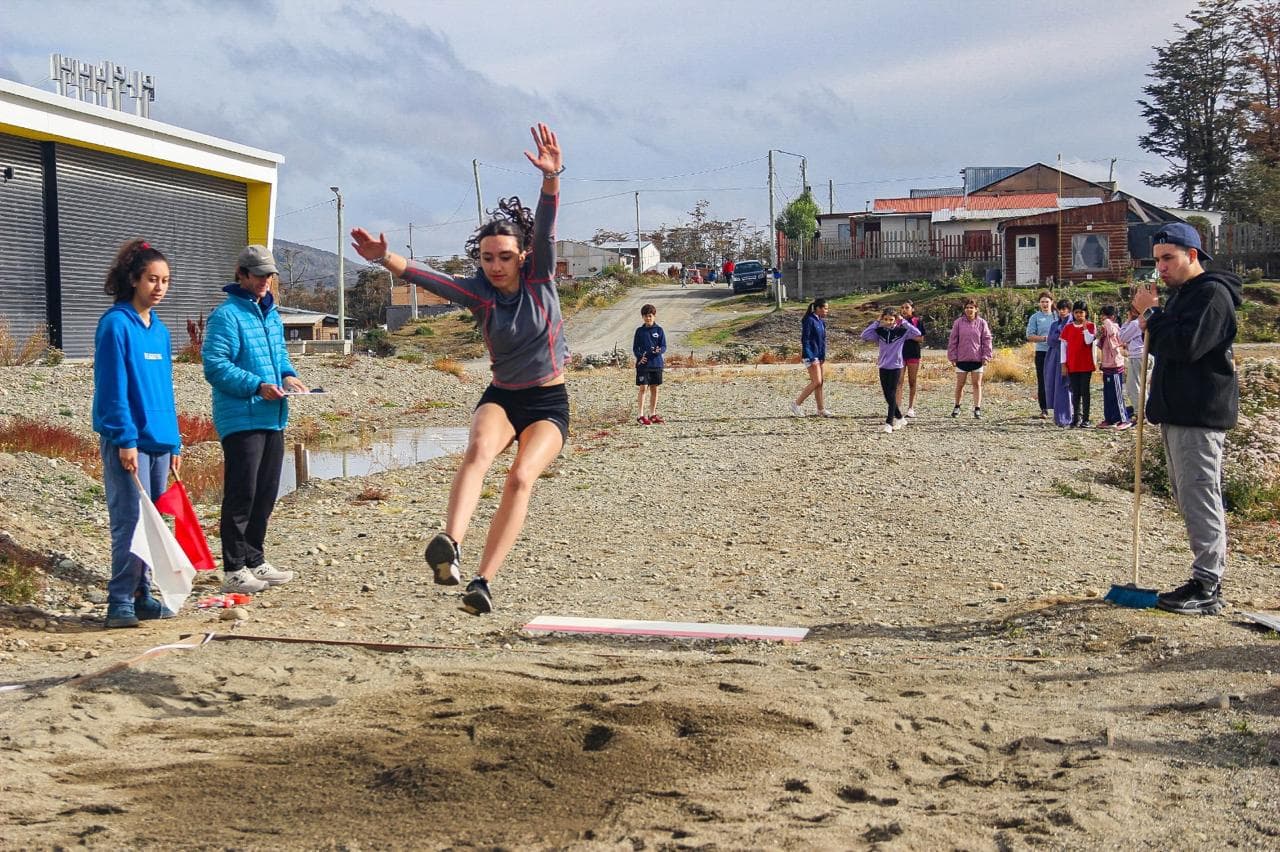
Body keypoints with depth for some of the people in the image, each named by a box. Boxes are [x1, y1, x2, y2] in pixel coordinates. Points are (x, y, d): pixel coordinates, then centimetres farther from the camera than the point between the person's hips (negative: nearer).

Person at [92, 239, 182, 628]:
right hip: (128, 440, -8)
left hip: (158, 439, 8)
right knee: (130, 521, -10)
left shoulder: (159, 330, 15)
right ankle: (120, 603, -6)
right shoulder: (116, 325, -8)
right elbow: (112, 387, -13)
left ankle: (142, 596, 17)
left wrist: (174, 442, 15)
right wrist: (125, 439, -18)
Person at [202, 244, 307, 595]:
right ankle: (234, 570, -2)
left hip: (273, 418, 9)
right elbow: (215, 366, -15)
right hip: (241, 419, -9)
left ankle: (255, 562, 23)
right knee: (241, 495, -8)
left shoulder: (271, 314, 18)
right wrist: (257, 386, -22)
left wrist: (288, 375, 6)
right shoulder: (227, 315, -9)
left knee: (266, 494, 13)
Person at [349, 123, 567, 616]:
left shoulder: (539, 278, -8)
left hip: (549, 405, -1)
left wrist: (551, 179, -41)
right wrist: (386, 259, -41)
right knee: (478, 451, -31)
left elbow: (545, 229, -25)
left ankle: (484, 580, -24)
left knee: (521, 477, -22)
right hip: (501, 399, 1)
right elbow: (426, 278, -22)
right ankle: (451, 546, -51)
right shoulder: (478, 292, -6)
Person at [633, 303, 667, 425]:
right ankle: (641, 415, -3)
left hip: (656, 364, 1)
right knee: (642, 388, -5)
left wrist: (659, 350, -21)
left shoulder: (659, 330, 4)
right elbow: (635, 348, 5)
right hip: (643, 364, -1)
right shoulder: (639, 331, 4)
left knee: (655, 389, 7)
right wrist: (639, 357, -14)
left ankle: (652, 414, 17)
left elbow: (664, 346, 2)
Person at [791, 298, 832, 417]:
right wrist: (811, 359, -21)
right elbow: (805, 340, -17)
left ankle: (821, 410, 12)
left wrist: (823, 357, 13)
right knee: (817, 382, -12)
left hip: (819, 356, 9)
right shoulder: (809, 321, -14)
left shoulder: (821, 321, 12)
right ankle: (796, 403, -3)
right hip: (811, 355, -9)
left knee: (819, 383, 9)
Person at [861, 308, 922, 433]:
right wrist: (876, 322, -5)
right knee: (887, 396, 8)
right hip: (883, 367, 4)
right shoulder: (879, 331, 3)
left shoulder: (901, 331, -4)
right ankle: (900, 418, 24)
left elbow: (917, 333, -16)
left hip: (896, 367, -4)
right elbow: (864, 335, -6)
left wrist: (903, 321, -11)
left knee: (892, 395, -5)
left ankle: (889, 422, -2)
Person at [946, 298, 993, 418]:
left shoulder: (982, 323, 1)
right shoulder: (958, 322, 0)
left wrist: (986, 356, -4)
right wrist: (952, 357, -1)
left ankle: (977, 408, 4)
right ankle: (957, 407, 23)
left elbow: (987, 340, 3)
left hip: (977, 359, 0)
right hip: (962, 359, 0)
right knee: (960, 384, 7)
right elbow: (953, 340, 2)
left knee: (977, 384, 2)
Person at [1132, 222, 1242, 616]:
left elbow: (1187, 345, -24)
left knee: (1199, 497, -10)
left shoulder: (1212, 294, -12)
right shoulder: (1181, 295, 20)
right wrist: (1151, 328, 6)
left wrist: (1152, 313, -13)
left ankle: (1207, 589, -8)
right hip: (1177, 412, 11)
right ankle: (1206, 578, 20)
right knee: (1187, 496, 13)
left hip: (1200, 414, -11)